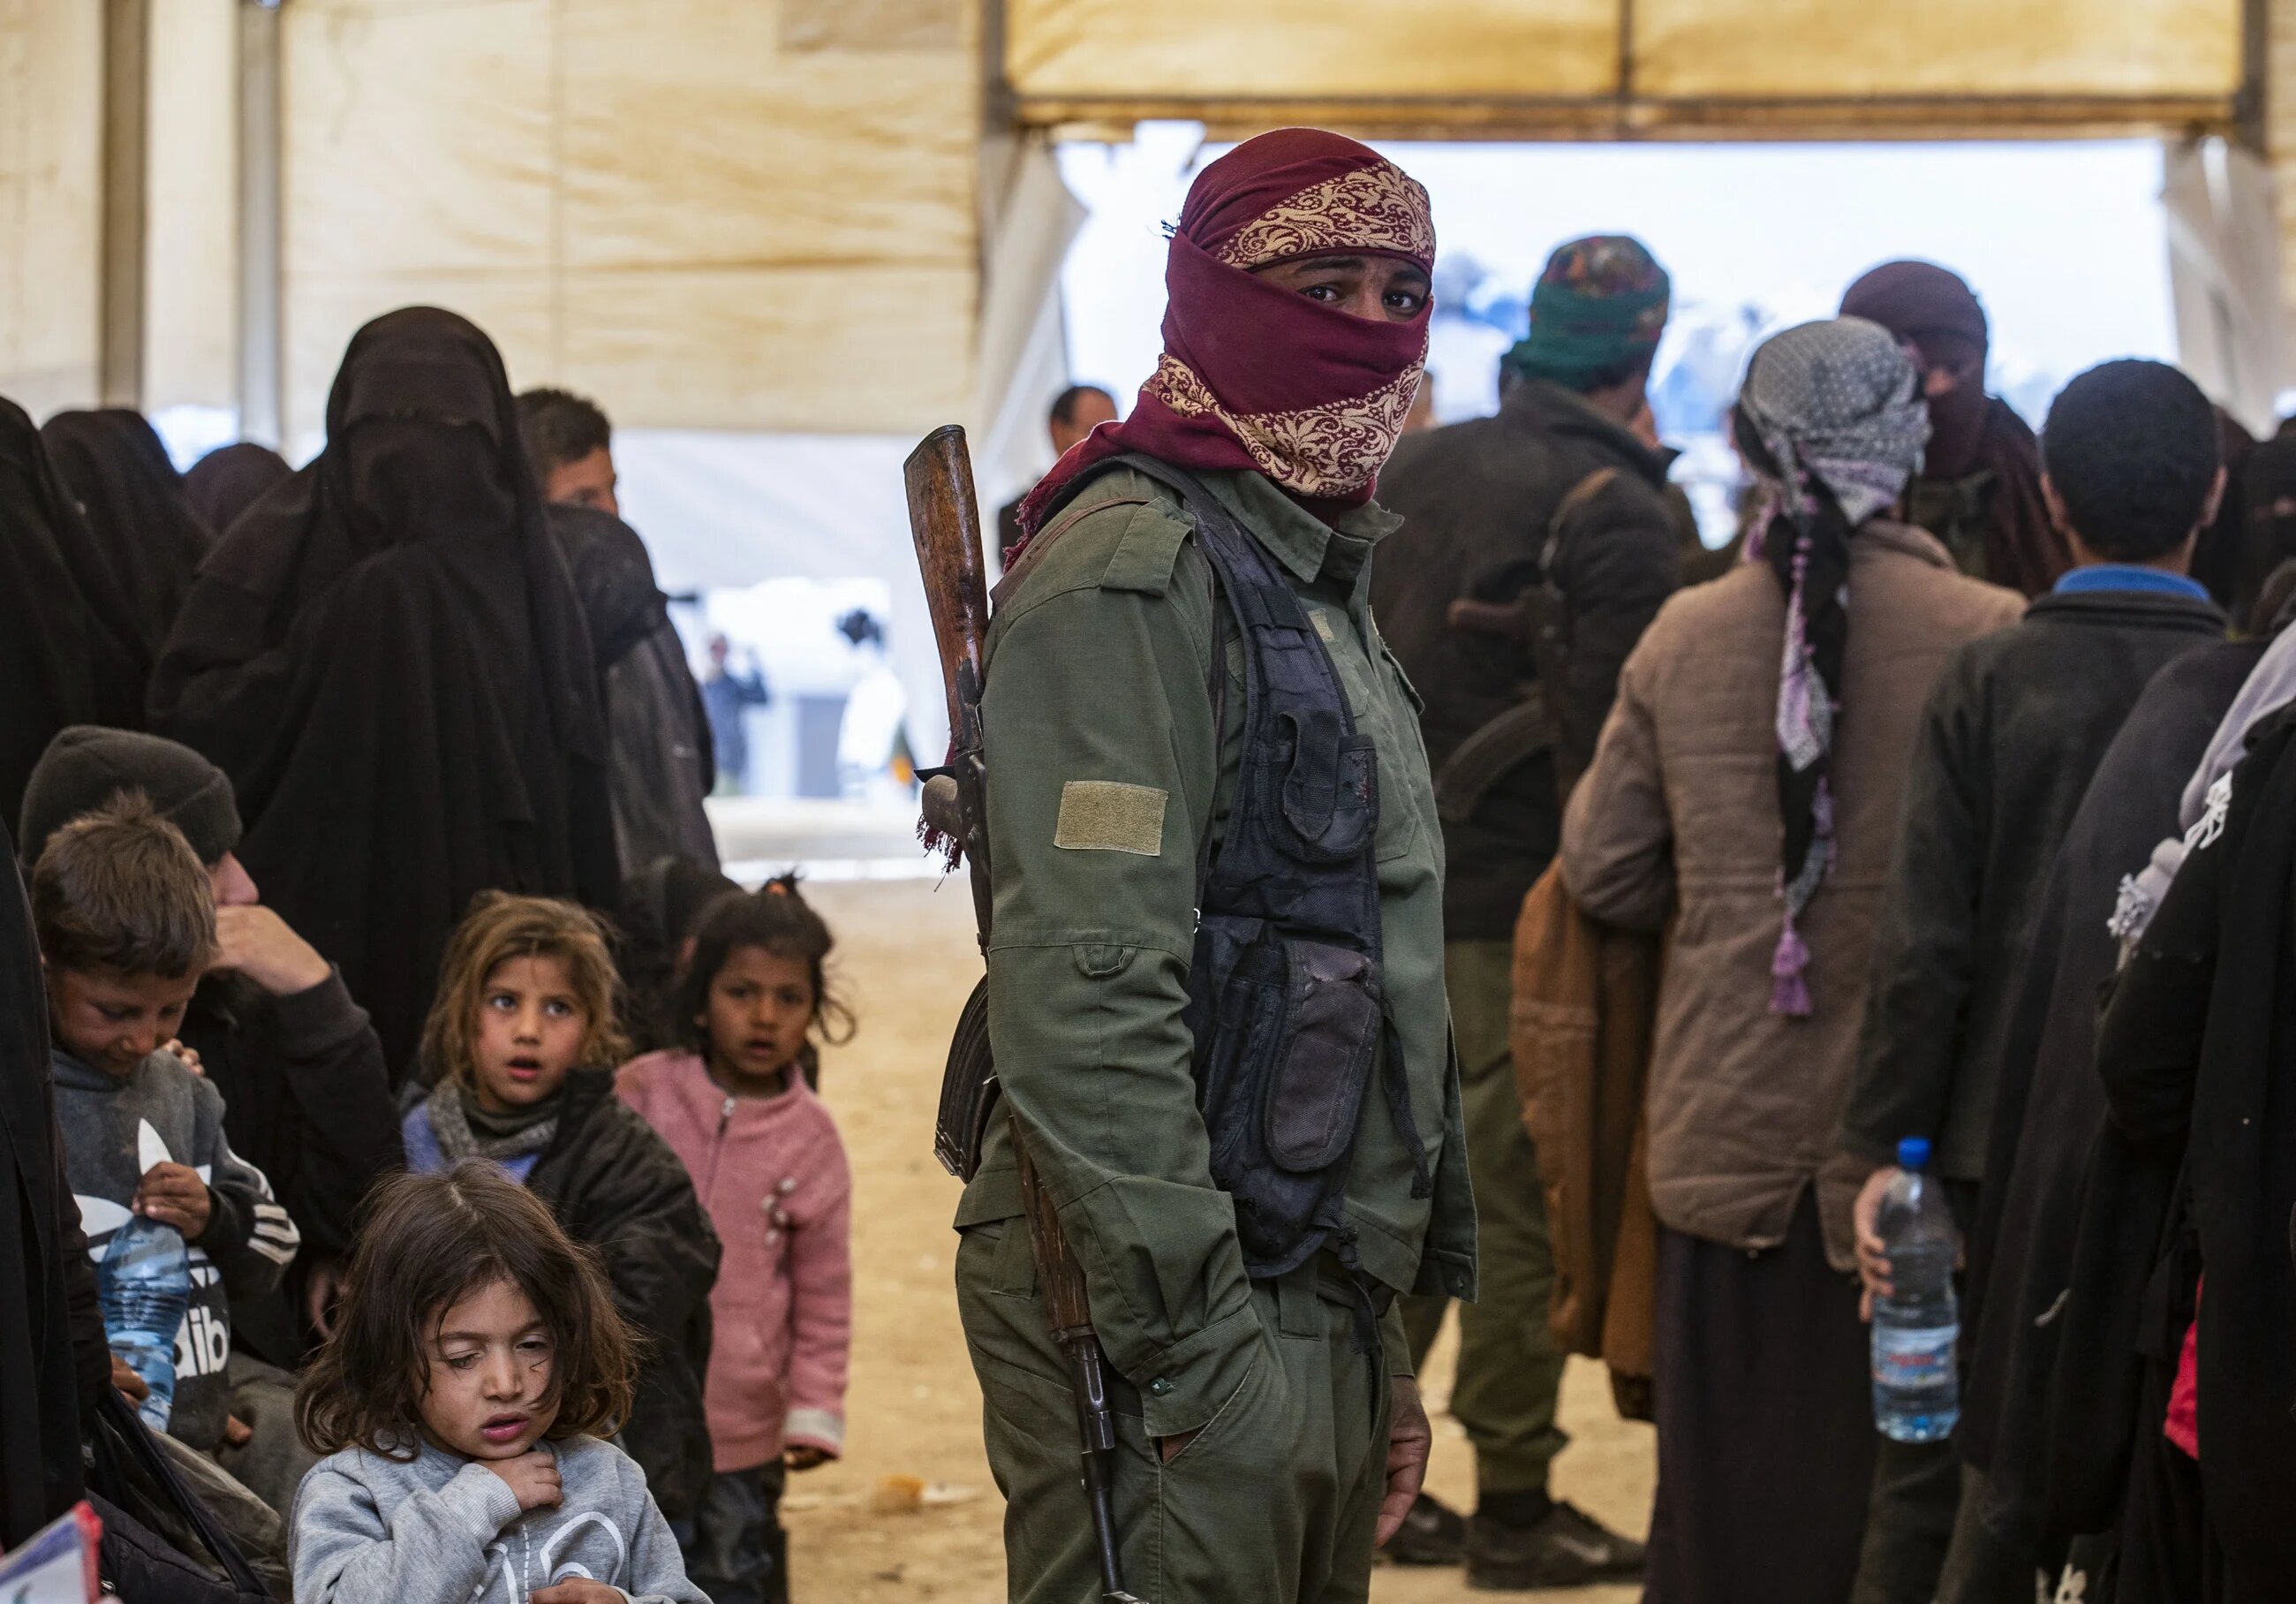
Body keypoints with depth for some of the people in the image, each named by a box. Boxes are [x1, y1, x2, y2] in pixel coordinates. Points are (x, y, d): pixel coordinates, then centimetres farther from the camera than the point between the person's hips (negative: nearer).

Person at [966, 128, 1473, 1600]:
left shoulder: (1319, 577, 20)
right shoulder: (1132, 573, -13)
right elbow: (1086, 996, -21)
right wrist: (1189, 1342, -23)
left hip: (1317, 1299, 10)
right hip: (1184, 1314, -10)